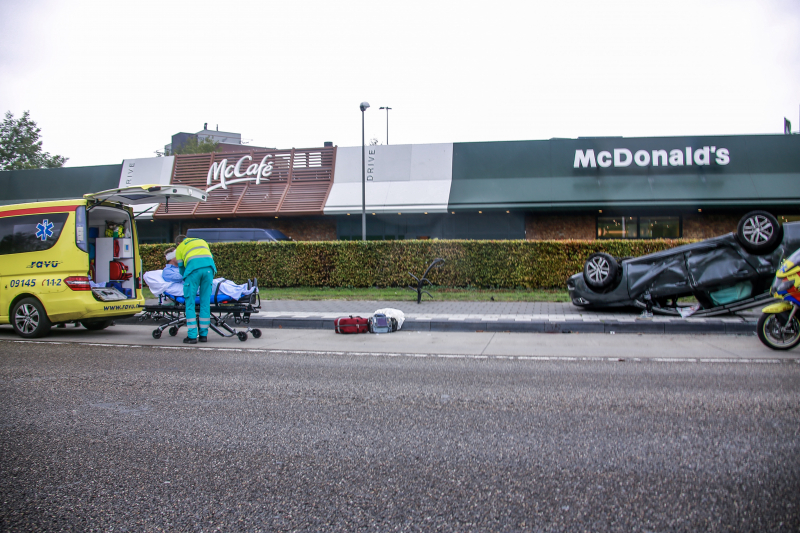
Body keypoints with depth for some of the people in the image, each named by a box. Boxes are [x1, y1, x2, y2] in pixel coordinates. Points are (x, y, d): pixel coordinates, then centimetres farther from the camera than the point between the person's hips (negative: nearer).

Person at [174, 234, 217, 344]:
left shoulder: (180, 248, 26)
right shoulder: (202, 241, 35)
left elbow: (181, 268, 25)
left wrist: (186, 280, 44)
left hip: (193, 268, -3)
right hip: (208, 267, 3)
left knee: (190, 303, 4)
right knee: (205, 302, 8)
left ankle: (192, 336, -1)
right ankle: (204, 335, 11)